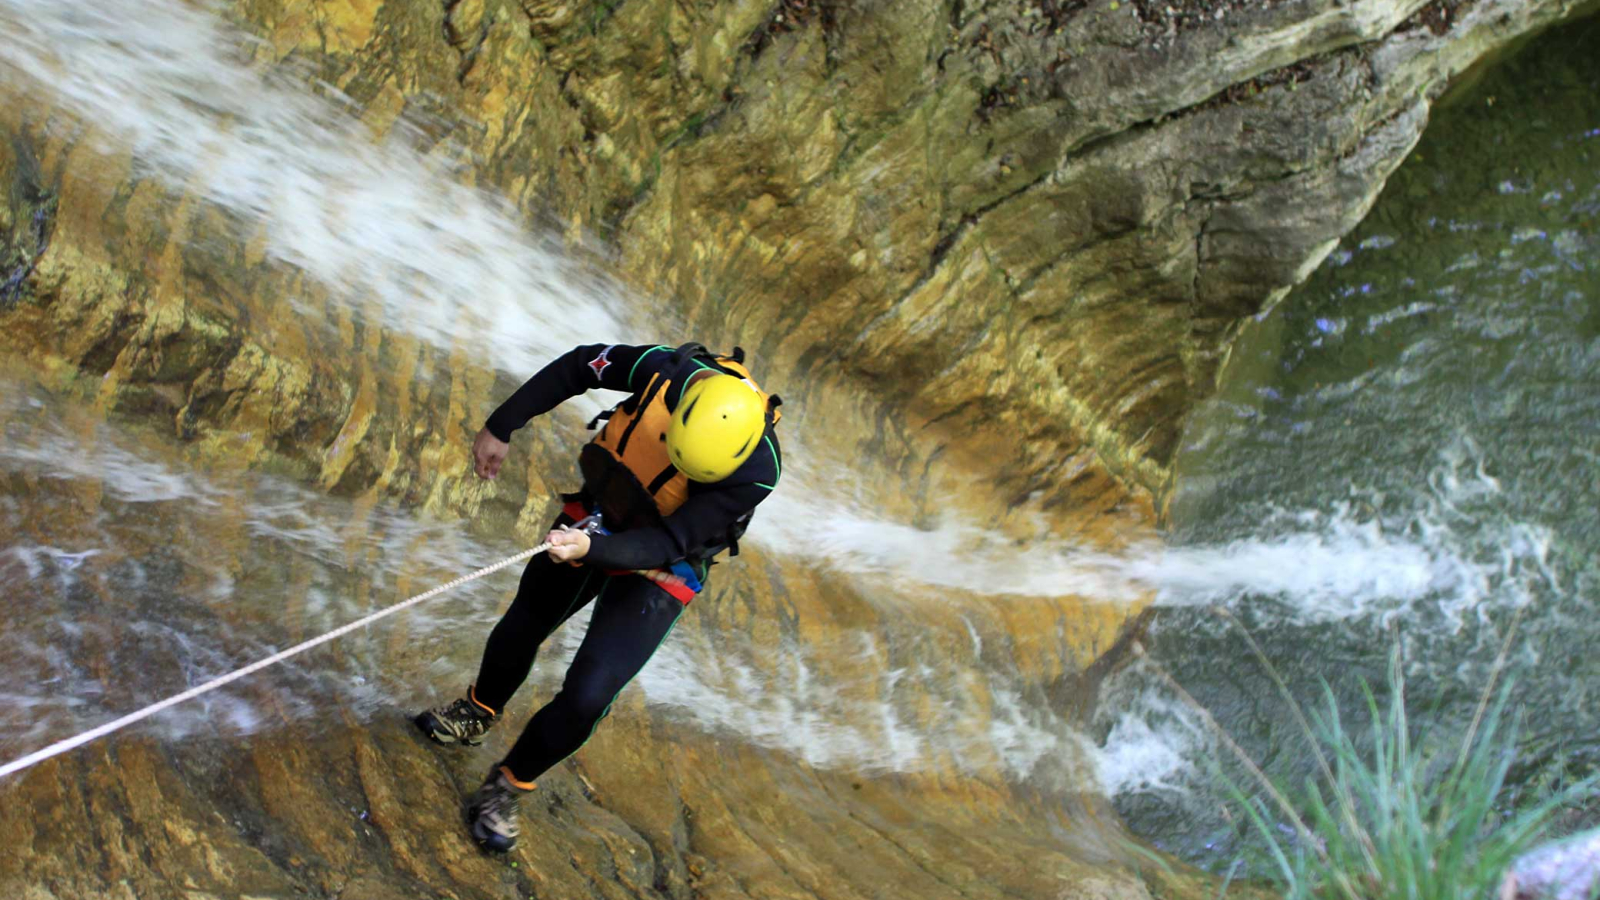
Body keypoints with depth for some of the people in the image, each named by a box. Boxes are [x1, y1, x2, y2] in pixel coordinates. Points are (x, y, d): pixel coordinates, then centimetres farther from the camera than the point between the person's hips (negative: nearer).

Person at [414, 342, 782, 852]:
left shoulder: (755, 473, -35)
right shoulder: (666, 370, -28)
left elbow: (666, 544, -31)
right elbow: (576, 367, -10)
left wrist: (593, 549, -47)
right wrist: (501, 427, -5)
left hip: (655, 574, -4)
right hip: (595, 516, 4)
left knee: (586, 698, -11)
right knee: (520, 629, 22)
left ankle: (507, 788, 18)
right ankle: (477, 715, 54)